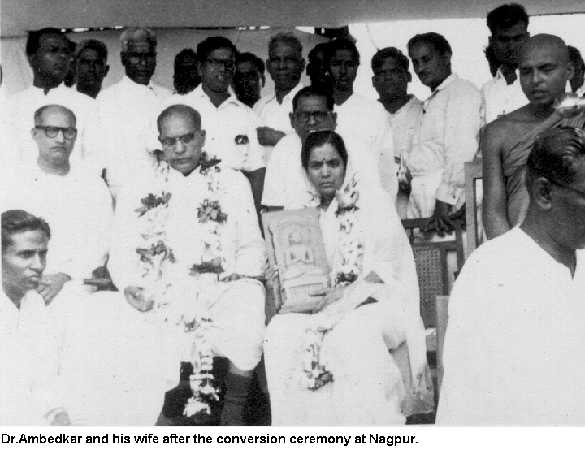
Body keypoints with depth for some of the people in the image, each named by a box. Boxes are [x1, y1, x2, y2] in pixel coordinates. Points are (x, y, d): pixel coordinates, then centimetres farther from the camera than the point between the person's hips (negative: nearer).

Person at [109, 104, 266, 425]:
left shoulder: (232, 183, 17)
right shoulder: (138, 192, 18)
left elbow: (252, 245, 13)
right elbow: (122, 253, 13)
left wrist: (241, 278, -7)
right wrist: (131, 285, -7)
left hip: (222, 291, 0)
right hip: (162, 296, 1)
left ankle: (233, 414, -12)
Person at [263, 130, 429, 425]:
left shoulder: (373, 205, 6)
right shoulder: (298, 214, 17)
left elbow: (383, 270, -3)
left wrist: (346, 293, -16)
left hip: (373, 302, -3)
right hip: (314, 306, 3)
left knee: (353, 334, -37)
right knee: (281, 331, -27)